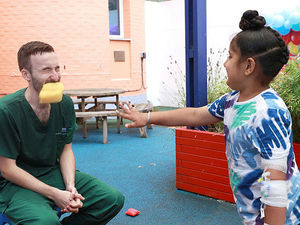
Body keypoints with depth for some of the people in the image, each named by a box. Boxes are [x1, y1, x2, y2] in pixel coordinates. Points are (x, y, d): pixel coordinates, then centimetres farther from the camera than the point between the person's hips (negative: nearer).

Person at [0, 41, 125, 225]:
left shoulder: (65, 104, -3)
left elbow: (66, 150, 5)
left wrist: (70, 187, -12)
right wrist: (54, 194, -19)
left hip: (56, 173, 6)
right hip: (18, 183, -6)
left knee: (114, 199, -4)